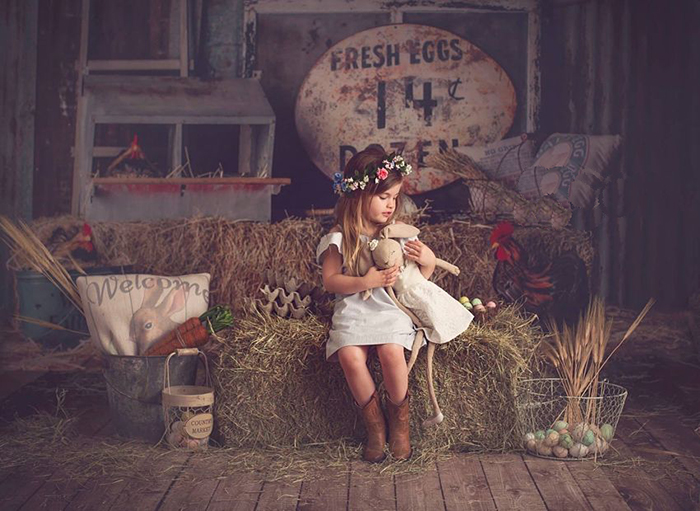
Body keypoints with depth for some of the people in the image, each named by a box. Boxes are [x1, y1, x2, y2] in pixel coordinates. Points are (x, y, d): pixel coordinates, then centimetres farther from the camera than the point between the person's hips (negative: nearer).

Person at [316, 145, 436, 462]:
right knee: (351, 357, -29)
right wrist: (366, 282, -17)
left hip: (392, 308, 1)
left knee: (391, 351, -30)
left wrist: (427, 260, -7)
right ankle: (374, 426, -7)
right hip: (353, 309, -1)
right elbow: (330, 281, -3)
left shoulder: (400, 232, 9)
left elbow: (422, 276, 16)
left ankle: (399, 423, -4)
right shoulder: (340, 237, 2)